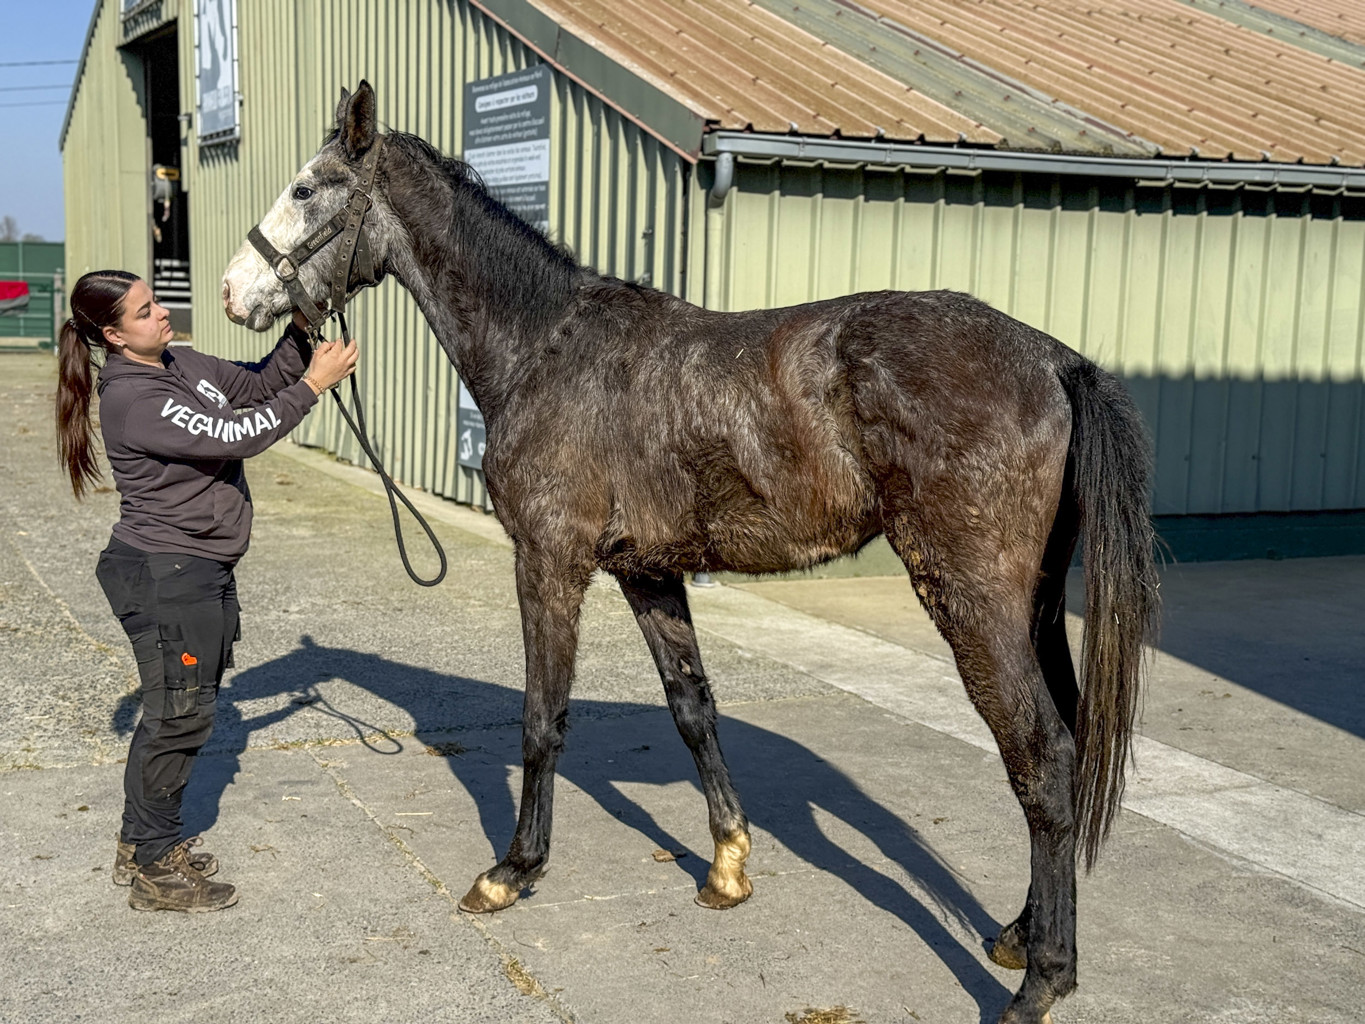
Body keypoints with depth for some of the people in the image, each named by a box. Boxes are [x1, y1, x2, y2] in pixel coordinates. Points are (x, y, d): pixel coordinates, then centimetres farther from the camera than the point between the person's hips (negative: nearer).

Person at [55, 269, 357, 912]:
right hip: (165, 576, -10)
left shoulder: (182, 364, 7)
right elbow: (236, 437, -26)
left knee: (182, 708, 18)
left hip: (202, 570, 10)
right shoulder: (133, 400, -22)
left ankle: (139, 844, 32)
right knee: (180, 714, -3)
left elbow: (258, 384, 14)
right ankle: (156, 871, 11)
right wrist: (313, 384, -23)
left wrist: (300, 330, -2)